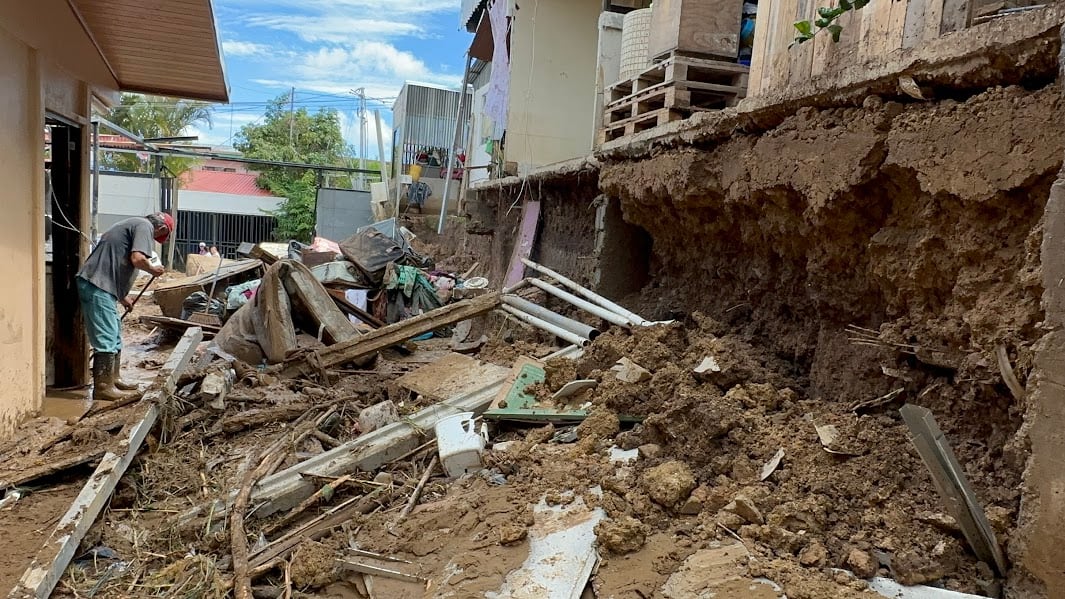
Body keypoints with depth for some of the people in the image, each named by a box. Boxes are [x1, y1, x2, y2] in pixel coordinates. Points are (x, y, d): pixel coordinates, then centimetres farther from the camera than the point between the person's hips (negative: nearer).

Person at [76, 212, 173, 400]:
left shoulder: (132, 224, 23)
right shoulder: (145, 226, -6)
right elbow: (137, 259, -22)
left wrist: (122, 297, 34)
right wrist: (153, 270, -1)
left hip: (101, 285, 10)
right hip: (98, 286, -10)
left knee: (115, 335, 17)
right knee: (106, 338, -6)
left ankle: (114, 379, 26)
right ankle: (102, 387, -2)